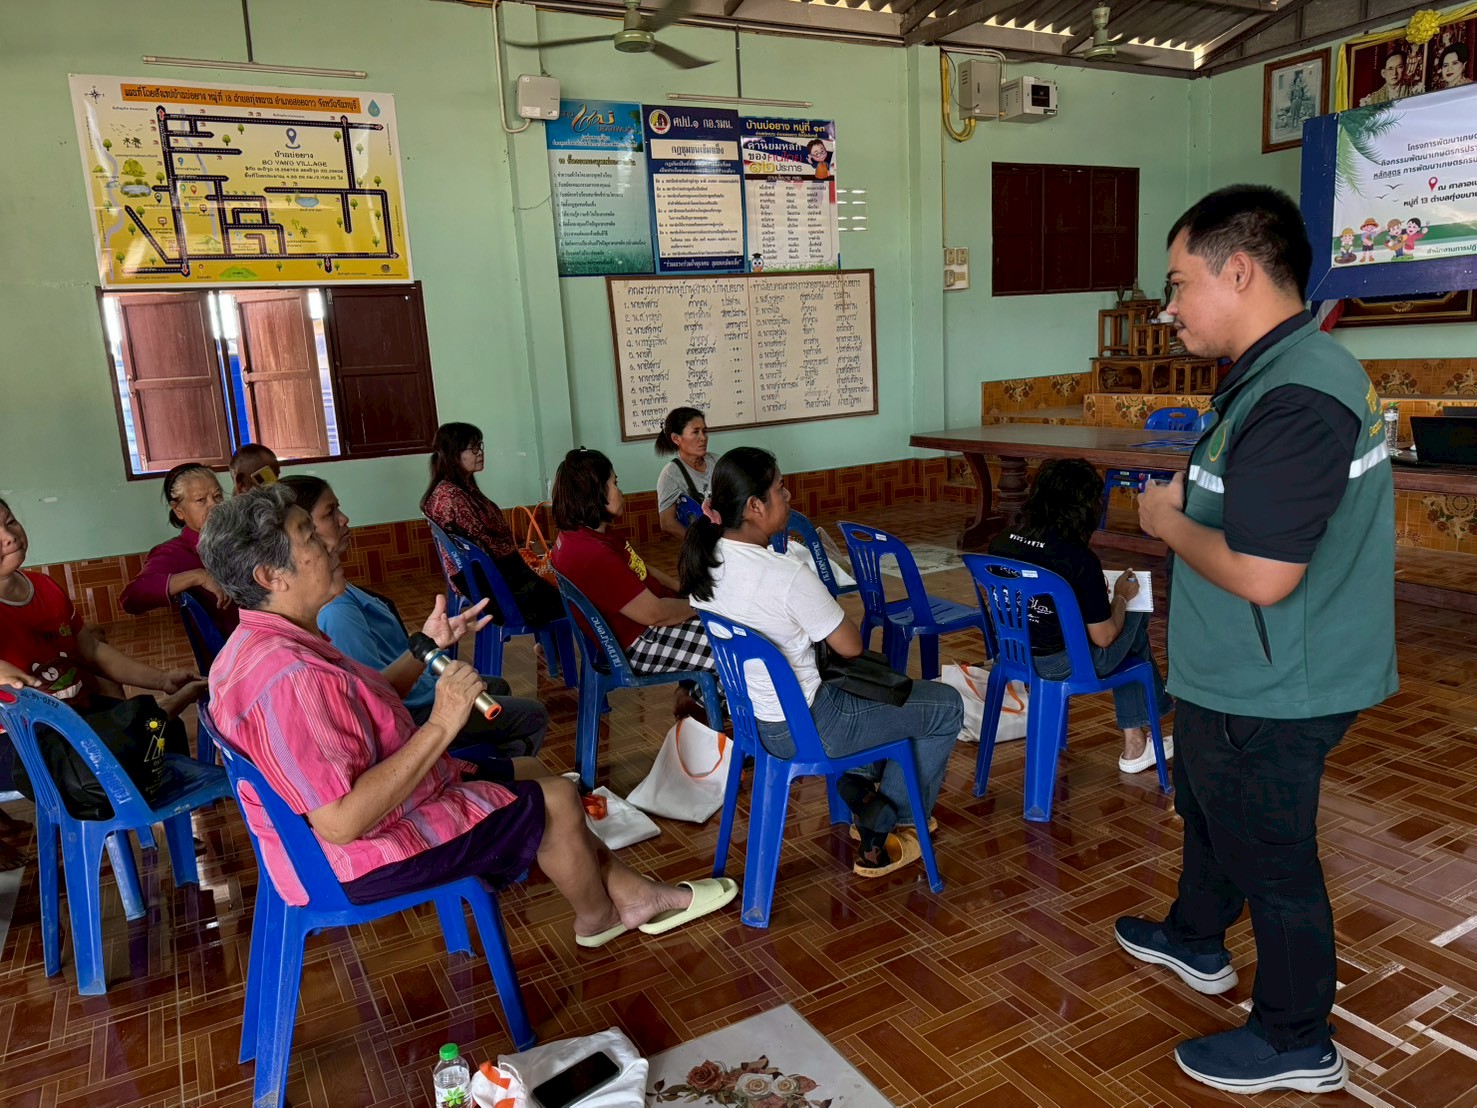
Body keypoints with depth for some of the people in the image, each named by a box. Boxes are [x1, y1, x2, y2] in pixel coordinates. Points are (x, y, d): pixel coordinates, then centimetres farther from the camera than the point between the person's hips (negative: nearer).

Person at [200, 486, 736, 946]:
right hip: (363, 858, -10)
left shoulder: (259, 644, 1)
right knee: (556, 800, -1)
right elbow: (342, 823, -36)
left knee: (529, 772, 16)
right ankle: (598, 917, 28)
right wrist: (440, 727, -33)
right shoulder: (288, 677, -34)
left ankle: (629, 892, 27)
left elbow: (366, 709, 11)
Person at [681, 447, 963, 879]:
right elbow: (851, 646, -16)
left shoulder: (705, 560, -6)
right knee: (946, 705, 9)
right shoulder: (787, 577, -31)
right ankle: (880, 837, 21)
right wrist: (830, 609, 1)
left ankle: (863, 799, 39)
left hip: (745, 713, 9)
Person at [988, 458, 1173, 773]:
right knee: (1136, 616, 21)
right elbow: (1104, 637, -14)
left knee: (1125, 624, 27)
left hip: (1012, 652, 6)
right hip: (1063, 665, -6)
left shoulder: (1000, 543, -6)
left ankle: (1135, 741, 37)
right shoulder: (1081, 561, -24)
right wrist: (1121, 596, 5)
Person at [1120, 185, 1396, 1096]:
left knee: (1271, 858, 9)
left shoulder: (1294, 399, -29)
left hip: (1266, 693, -10)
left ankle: (1297, 1045, 31)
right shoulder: (1296, 367, 6)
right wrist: (1193, 500, 1)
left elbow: (1260, 573, -32)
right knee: (1208, 807, 28)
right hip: (1246, 678, 10)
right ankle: (1197, 941, 52)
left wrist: (1168, 525, -16)